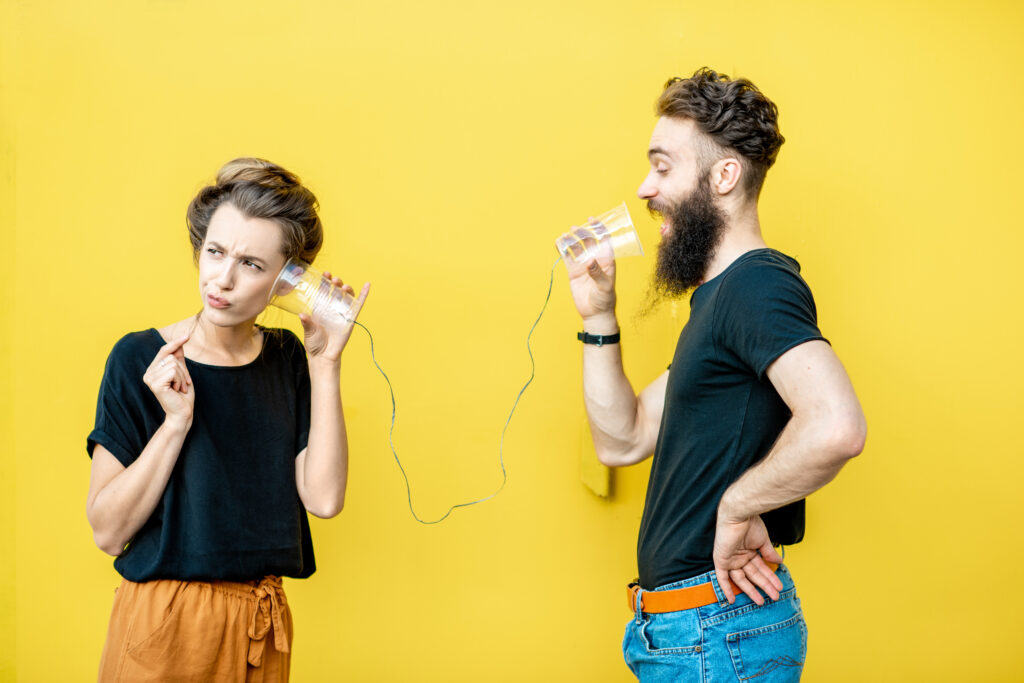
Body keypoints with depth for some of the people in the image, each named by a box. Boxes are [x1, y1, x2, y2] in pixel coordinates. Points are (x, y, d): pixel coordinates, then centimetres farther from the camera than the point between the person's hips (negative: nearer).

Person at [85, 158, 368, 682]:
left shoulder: (287, 360, 3)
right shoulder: (140, 359, -9)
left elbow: (323, 497, -10)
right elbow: (107, 530, -12)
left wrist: (325, 363, -10)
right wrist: (176, 420, -20)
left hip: (262, 626, 4)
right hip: (164, 623, -4)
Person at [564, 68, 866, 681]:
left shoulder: (759, 285, -17)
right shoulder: (718, 297, 16)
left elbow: (835, 426, -35)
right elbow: (623, 440, 18)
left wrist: (736, 507, -21)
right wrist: (598, 316, 9)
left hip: (719, 631, -10)